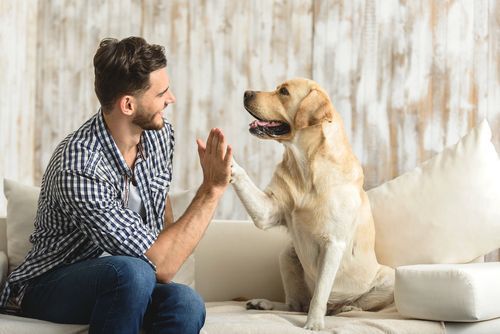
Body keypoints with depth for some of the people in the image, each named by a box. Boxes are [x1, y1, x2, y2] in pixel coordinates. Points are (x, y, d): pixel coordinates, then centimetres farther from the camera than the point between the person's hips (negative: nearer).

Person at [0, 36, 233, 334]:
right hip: (50, 285, -6)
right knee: (132, 271, -38)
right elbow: (161, 267, -30)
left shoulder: (160, 134, -4)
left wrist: (170, 248, 4)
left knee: (186, 303, -28)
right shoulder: (78, 170, -29)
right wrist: (212, 189, -28)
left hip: (121, 284, 6)